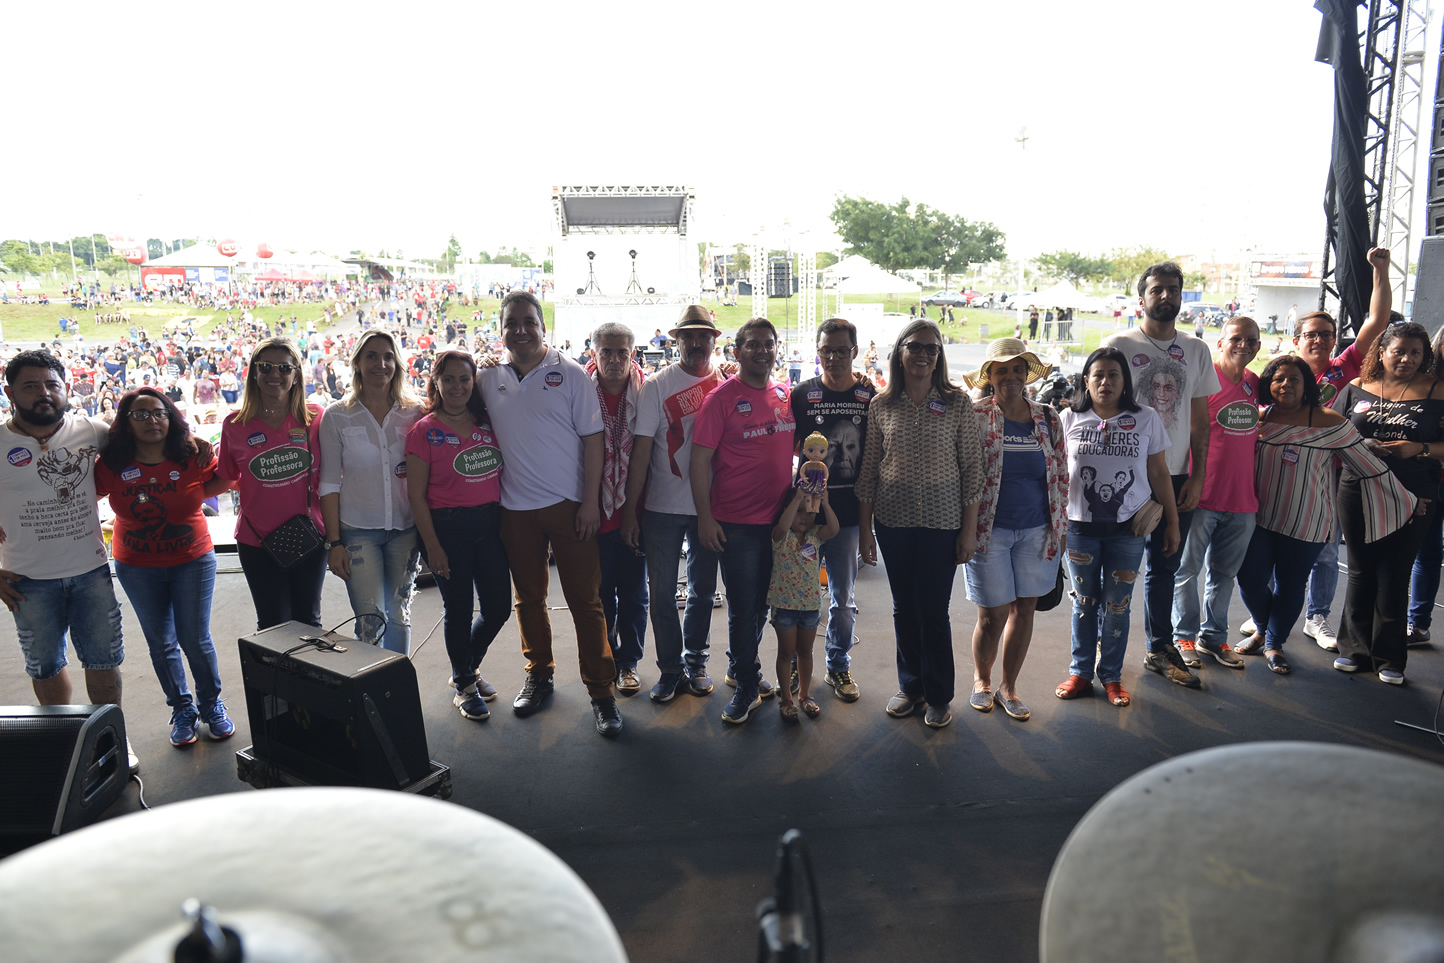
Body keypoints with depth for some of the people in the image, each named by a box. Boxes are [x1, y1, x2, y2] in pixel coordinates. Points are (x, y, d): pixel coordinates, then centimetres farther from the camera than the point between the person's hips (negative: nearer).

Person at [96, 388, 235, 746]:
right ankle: (182, 709, 28)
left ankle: (211, 704, 24)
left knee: (196, 639, 2)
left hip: (192, 560, -1)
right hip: (137, 568, 2)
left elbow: (224, 479, 5)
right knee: (161, 643, 11)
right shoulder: (111, 465, -9)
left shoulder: (193, 457, -11)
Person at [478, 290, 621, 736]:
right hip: (515, 507, 4)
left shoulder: (570, 374, -3)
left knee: (585, 599, 0)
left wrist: (590, 501, -11)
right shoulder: (489, 380, 7)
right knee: (528, 598, 15)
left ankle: (601, 691, 9)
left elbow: (593, 439, -5)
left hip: (568, 504, -3)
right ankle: (539, 675, 33)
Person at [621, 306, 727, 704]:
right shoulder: (656, 385, -5)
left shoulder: (727, 384, 1)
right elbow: (641, 450, -6)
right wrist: (630, 510, -8)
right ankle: (671, 669, 21)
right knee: (661, 591, 5)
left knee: (703, 589, 14)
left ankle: (694, 660, 31)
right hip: (662, 506, -2)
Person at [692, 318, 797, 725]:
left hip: (779, 519, 5)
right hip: (736, 522, -5)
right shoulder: (721, 398, -8)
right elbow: (700, 459, -9)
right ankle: (747, 686, 17)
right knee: (742, 607, 2)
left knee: (761, 603, 17)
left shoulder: (787, 395, 7)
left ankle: (739, 667, 36)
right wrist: (705, 516, -13)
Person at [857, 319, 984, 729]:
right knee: (904, 608, 13)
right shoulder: (881, 405, 2)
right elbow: (869, 469, 6)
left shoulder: (957, 403, -2)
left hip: (942, 520, -2)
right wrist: (864, 528, 4)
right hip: (893, 520, 2)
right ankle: (910, 686, 31)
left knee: (935, 611, 4)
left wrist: (969, 529, -4)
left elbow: (972, 468, -1)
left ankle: (939, 696, 22)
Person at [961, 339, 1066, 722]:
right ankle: (981, 680, 28)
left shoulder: (1047, 419, 6)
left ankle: (1008, 686, 28)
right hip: (990, 531, -3)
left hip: (1036, 531, 4)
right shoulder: (975, 416, -5)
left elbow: (1060, 475, 11)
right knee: (993, 615, 1)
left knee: (1024, 609, 10)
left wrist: (1058, 527, 8)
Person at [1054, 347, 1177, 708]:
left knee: (1117, 605, 6)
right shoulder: (1070, 419, 1)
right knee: (1084, 602, 10)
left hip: (1128, 529, 0)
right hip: (1080, 526, 0)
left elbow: (1159, 473, 5)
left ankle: (1111, 676, 20)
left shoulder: (1146, 419, 1)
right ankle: (1080, 672, 22)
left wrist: (1172, 521, 6)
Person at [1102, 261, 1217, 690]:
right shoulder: (1118, 345, -4)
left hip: (1176, 477, 4)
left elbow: (1200, 418, 11)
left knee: (1164, 567, 13)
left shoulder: (1196, 350, 9)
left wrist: (1197, 476, 4)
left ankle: (1160, 650, 26)